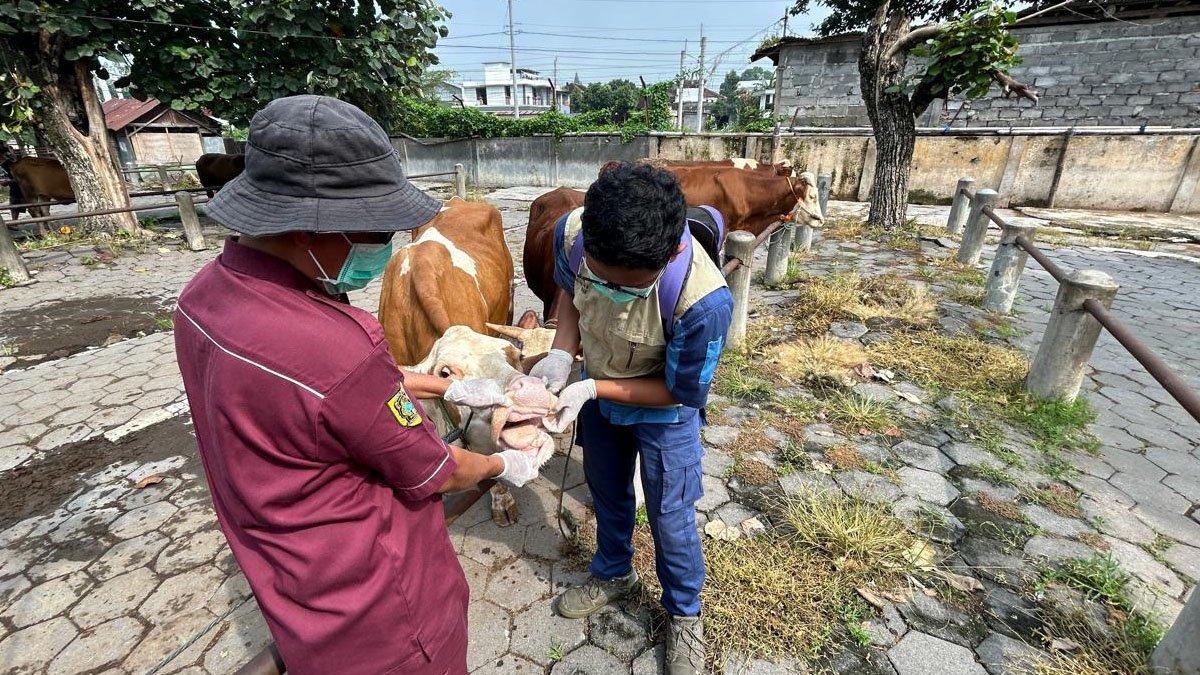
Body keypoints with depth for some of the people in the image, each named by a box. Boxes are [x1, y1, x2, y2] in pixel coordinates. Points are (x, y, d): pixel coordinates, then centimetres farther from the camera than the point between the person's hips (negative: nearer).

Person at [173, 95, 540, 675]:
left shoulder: (206, 292, -10)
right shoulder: (332, 347, -38)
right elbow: (435, 475, -22)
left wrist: (450, 388, 6)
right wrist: (504, 465, -2)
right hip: (372, 600, -7)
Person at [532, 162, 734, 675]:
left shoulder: (705, 300, -41)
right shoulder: (572, 233, -28)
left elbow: (680, 391, -24)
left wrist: (592, 389, -29)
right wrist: (561, 353, -20)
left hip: (664, 412, -4)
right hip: (598, 393, 5)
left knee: (670, 518, 12)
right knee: (607, 493, 25)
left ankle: (685, 615, 43)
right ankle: (613, 574, 56)